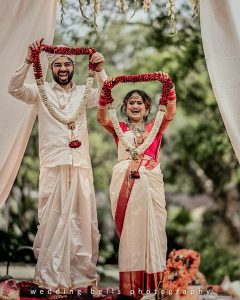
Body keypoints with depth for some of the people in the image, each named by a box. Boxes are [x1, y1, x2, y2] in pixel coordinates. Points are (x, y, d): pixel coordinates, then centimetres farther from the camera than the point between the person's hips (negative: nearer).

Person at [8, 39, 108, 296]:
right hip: (53, 166, -2)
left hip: (80, 165, 2)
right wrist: (28, 62, -22)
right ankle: (51, 276, 8)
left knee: (82, 219, 6)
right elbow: (15, 89, -9)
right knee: (53, 219, 0)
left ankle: (82, 274, 16)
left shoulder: (83, 93, 12)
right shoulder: (42, 92, 6)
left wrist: (100, 71, -21)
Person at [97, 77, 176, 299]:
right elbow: (102, 117, 0)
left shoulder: (155, 127, 17)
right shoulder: (119, 128, 16)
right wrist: (105, 92, -13)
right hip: (125, 181, 0)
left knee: (150, 227, -3)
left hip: (150, 181, 0)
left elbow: (170, 112, 1)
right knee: (129, 229, -4)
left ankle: (152, 281, 2)